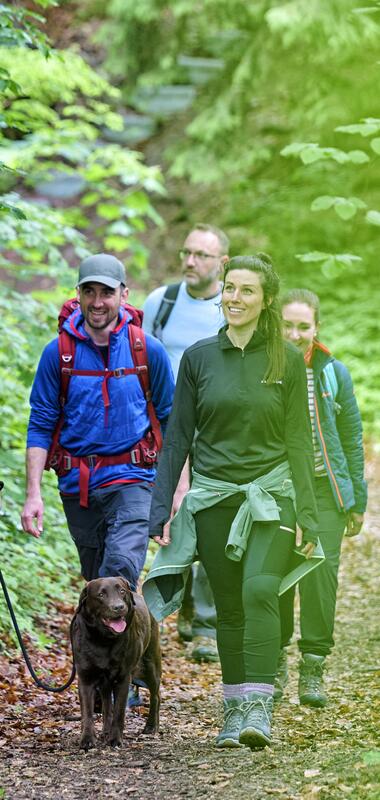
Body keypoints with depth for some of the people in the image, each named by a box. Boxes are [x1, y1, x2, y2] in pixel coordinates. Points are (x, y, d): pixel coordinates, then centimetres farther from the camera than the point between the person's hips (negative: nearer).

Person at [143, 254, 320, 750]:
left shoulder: (287, 361, 1)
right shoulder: (198, 357, 4)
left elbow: (299, 442, 2)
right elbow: (178, 436, 6)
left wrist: (307, 514, -4)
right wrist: (161, 508, 1)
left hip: (271, 494, -2)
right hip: (213, 497, 2)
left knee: (260, 591, -20)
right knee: (229, 607, 4)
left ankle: (258, 709, -24)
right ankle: (234, 711, 13)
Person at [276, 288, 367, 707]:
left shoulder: (334, 374, 4)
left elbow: (352, 441, 10)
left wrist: (357, 501, 9)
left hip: (324, 491, 0)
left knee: (321, 568, -10)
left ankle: (313, 668, -1)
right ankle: (275, 662, 17)